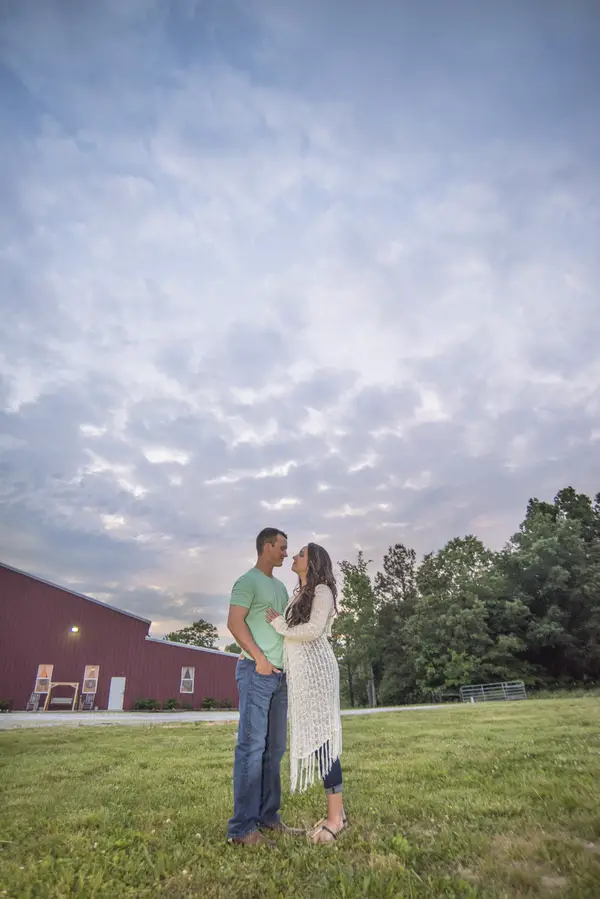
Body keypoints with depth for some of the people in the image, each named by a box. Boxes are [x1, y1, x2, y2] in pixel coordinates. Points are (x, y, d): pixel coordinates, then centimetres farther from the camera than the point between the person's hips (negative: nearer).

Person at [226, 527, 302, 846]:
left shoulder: (280, 587, 19)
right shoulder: (248, 581, -6)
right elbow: (235, 622, -15)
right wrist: (259, 657, -17)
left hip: (279, 674, 8)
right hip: (256, 672, -8)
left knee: (275, 747, 11)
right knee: (252, 745, -6)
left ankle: (268, 817, 21)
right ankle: (242, 827, 1)